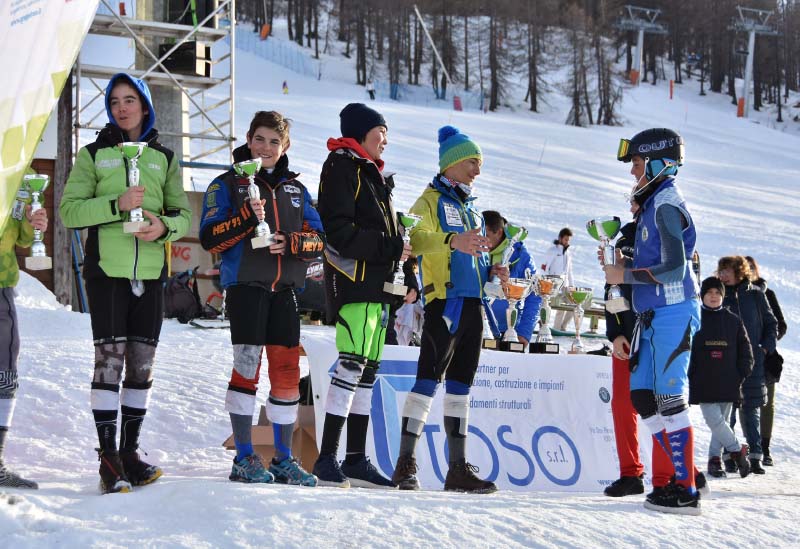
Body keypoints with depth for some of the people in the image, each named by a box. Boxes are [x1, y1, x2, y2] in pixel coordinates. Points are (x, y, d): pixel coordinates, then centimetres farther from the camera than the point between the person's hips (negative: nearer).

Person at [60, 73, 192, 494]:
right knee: (109, 360, -9)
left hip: (150, 273, 3)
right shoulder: (93, 154, 6)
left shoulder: (163, 158, 13)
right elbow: (69, 210, -2)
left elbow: (184, 213, 11)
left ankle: (129, 452, 13)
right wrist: (116, 204, -17)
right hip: (106, 269, -3)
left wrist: (164, 227, -11)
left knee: (142, 364, 4)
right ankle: (108, 459, -6)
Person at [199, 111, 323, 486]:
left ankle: (284, 460, 13)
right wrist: (247, 217, -20)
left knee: (287, 369, 3)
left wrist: (290, 243, -9)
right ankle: (243, 458, -2)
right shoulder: (228, 184, 3)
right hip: (245, 283, -4)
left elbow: (317, 239, 11)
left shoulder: (295, 189, 16)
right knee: (248, 364, -10)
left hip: (284, 287, 4)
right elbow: (209, 239, -7)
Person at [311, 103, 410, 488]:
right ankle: (327, 460, -16)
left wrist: (401, 263, 16)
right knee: (352, 365, -16)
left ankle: (356, 460, 12)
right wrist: (388, 246, -17)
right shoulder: (342, 168, -5)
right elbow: (340, 232, -15)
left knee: (368, 369, 9)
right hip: (352, 279, -10)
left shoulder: (373, 174, 24)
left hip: (376, 283, 10)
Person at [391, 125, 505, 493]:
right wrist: (452, 240, -39)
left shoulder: (471, 208, 23)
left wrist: (492, 273, 12)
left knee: (460, 386, 9)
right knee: (429, 380, -11)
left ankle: (458, 467, 11)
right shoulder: (431, 200, -1)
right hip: (443, 301, -8)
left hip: (471, 304, 8)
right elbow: (416, 238, -22)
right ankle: (406, 464, -9)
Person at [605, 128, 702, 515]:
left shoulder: (666, 205, -13)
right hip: (653, 316, 10)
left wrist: (625, 275, -12)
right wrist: (625, 265, 10)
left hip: (673, 313, -10)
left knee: (670, 399, -8)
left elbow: (674, 269, -19)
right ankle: (684, 473, 16)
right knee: (642, 396, 9)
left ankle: (686, 490, -3)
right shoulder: (652, 204, 17)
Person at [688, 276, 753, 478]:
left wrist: (741, 374, 2)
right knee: (714, 420, -13)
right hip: (703, 384, -2)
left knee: (721, 421, 4)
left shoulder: (733, 321, 8)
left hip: (727, 384, 2)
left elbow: (745, 349, 14)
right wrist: (690, 376, -3)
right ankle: (737, 450, 2)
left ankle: (714, 459, 13)